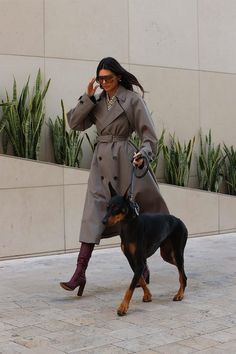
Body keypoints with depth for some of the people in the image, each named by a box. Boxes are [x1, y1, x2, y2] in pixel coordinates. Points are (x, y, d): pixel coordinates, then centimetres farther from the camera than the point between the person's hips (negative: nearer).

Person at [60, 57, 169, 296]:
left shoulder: (132, 99, -4)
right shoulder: (97, 100, 12)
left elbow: (148, 134, -5)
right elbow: (75, 123, 6)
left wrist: (143, 154, -23)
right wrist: (87, 97, -3)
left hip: (123, 161, -4)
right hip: (101, 162, 4)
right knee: (93, 215, -4)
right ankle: (80, 273, -7)